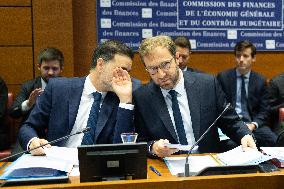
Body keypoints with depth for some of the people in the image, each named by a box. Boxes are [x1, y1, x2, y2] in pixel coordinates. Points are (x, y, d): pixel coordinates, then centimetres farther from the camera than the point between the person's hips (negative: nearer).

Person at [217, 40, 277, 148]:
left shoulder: (260, 81, 9)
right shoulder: (223, 77, 4)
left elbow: (264, 111, 8)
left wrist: (253, 125, -10)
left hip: (252, 124, 3)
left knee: (275, 141, -24)